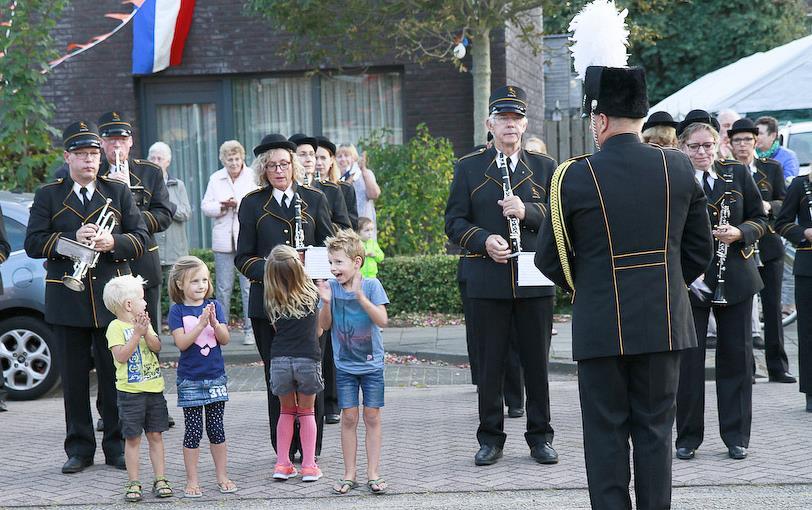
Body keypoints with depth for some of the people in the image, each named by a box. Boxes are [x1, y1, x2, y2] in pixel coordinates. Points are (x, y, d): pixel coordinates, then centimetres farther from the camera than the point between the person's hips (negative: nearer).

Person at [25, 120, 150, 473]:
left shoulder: (119, 192, 11)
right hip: (67, 301, 0)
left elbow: (141, 239, 4)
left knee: (115, 375, 3)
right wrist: (73, 239, -16)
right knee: (73, 378, 4)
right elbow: (33, 243, -2)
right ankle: (79, 449, 14)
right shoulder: (48, 196, 8)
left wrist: (112, 242, -16)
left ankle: (117, 447, 12)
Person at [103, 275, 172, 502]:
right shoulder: (116, 327, -7)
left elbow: (157, 347, 0)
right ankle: (133, 483, 7)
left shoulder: (144, 322, 10)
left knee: (155, 435, 8)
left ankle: (160, 479, 12)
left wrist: (146, 331, -16)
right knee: (132, 438, 1)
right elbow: (121, 356, -18)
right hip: (130, 391, -5)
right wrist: (137, 333, -21)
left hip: (154, 388, 5)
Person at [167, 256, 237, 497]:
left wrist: (214, 323, -20)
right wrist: (201, 324, -24)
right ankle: (192, 481, 10)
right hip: (190, 380, -2)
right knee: (193, 431, 2)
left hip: (215, 377, 2)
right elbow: (181, 342, -15)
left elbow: (225, 339, -2)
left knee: (216, 429, 9)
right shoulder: (177, 310, -5)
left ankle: (222, 476, 18)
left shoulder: (214, 305, 2)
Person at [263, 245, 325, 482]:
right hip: (308, 358, -1)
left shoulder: (272, 302, 1)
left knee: (286, 411, 17)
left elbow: (275, 330, 10)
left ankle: (282, 464, 16)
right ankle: (309, 466, 10)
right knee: (307, 412, 12)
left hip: (280, 360, 1)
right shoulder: (312, 293, 0)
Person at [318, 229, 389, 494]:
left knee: (372, 416, 2)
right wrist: (326, 303, -20)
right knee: (348, 417, 3)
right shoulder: (331, 287, -4)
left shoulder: (371, 285, -11)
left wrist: (360, 296, -30)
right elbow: (325, 325, -3)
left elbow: (382, 320, -20)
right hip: (345, 365, 2)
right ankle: (349, 473, 12)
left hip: (371, 363, -2)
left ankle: (373, 473, 9)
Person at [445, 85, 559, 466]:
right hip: (487, 281, -1)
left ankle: (540, 437, 16)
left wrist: (528, 211, -14)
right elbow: (454, 222, 4)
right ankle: (491, 438, 14)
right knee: (489, 363, 4)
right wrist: (484, 240, -14)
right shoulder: (469, 167, 7)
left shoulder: (545, 168, 9)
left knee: (537, 361, 5)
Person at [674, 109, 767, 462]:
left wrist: (739, 233, -12)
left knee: (736, 356, 5)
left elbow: (760, 219, 9)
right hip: (689, 282, -2)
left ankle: (736, 436, 15)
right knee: (689, 359, 0)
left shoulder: (738, 174, 5)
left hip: (735, 279, 2)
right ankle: (688, 437, 12)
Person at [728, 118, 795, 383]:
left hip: (768, 246, 1)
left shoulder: (772, 168, 7)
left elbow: (785, 203, 6)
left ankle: (777, 366, 9)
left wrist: (769, 206, -14)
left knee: (772, 306, 3)